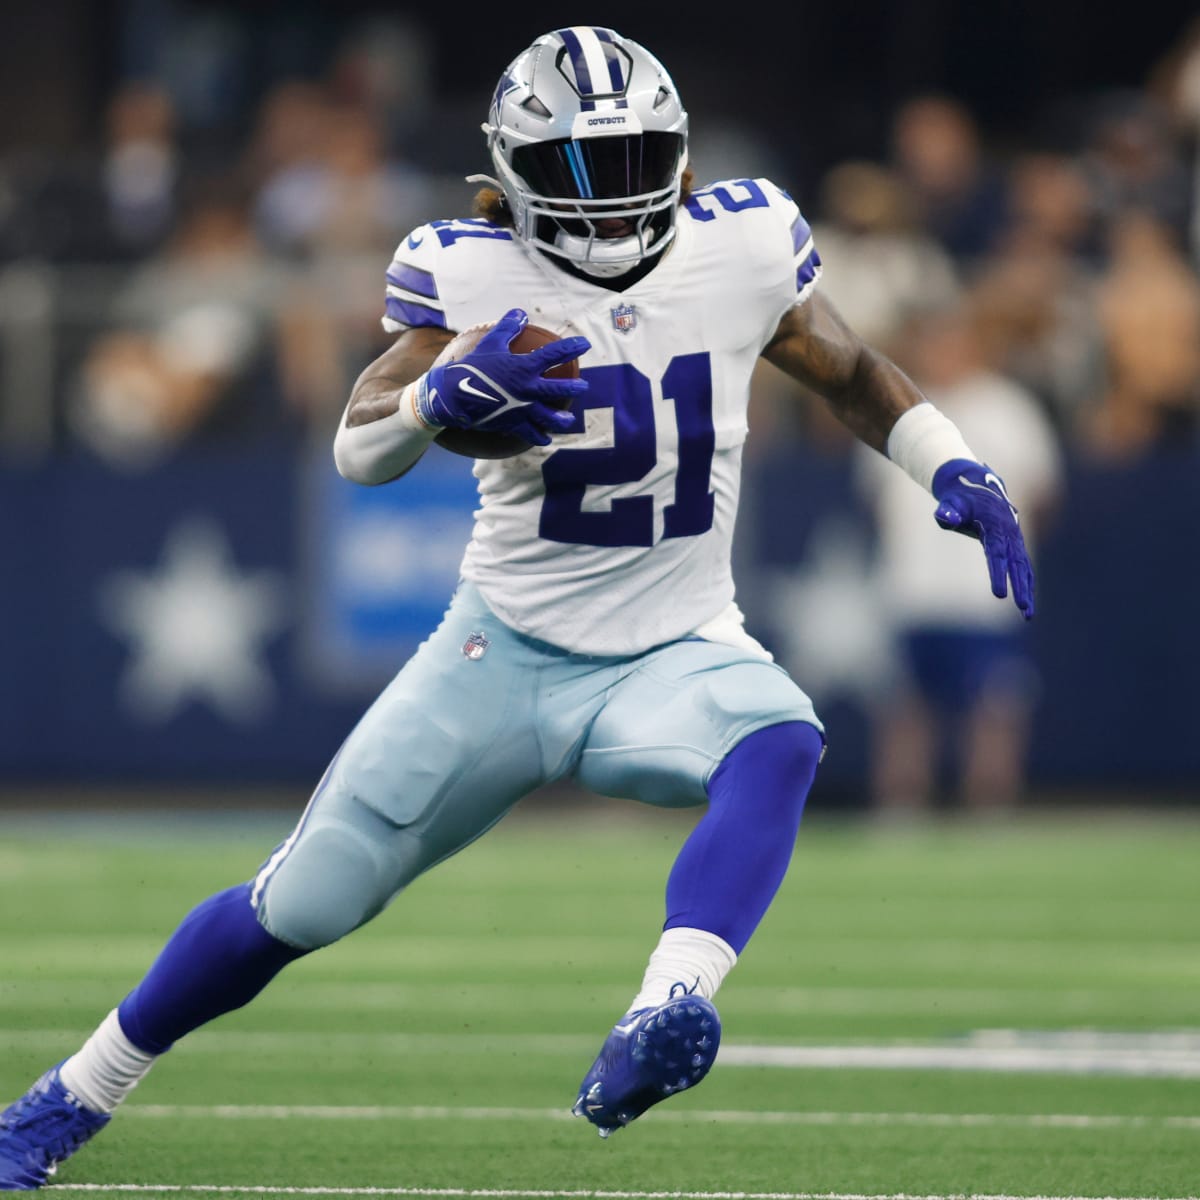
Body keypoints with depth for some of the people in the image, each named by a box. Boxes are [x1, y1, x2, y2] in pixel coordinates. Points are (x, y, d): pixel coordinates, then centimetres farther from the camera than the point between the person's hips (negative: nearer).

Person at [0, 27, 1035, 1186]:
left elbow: (850, 373, 11)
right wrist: (446, 398, -43)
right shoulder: (471, 273, -12)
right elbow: (358, 449, -22)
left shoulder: (742, 246, -7)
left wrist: (954, 470, -3)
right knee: (298, 904, 4)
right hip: (503, 653, -1)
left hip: (672, 655, 1)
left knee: (777, 747, -36)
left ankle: (659, 1024, -54)